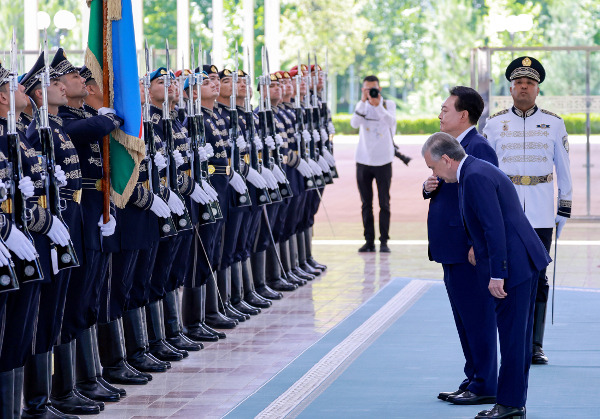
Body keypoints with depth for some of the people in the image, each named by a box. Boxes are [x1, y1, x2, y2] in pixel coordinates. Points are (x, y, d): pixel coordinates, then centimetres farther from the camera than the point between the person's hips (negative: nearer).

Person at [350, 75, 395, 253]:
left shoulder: (389, 104, 2)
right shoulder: (362, 106, 7)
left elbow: (391, 121, -18)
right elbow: (355, 123, -12)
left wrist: (377, 105, -29)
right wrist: (363, 101, -20)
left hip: (383, 161, -2)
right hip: (363, 161, 2)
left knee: (384, 203, -2)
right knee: (366, 203, 4)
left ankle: (384, 241, 2)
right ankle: (369, 241, 9)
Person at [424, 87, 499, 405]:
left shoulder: (479, 148, -15)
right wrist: (429, 187, 1)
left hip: (469, 249, -10)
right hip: (452, 248, 10)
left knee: (477, 317, -4)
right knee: (464, 318, 15)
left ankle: (485, 387, 1)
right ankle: (473, 380, 22)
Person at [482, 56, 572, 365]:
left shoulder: (554, 124, 6)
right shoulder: (495, 124, 5)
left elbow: (564, 169, 11)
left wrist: (565, 209, 8)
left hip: (541, 214, 0)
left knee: (538, 278, 0)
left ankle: (536, 347, 4)